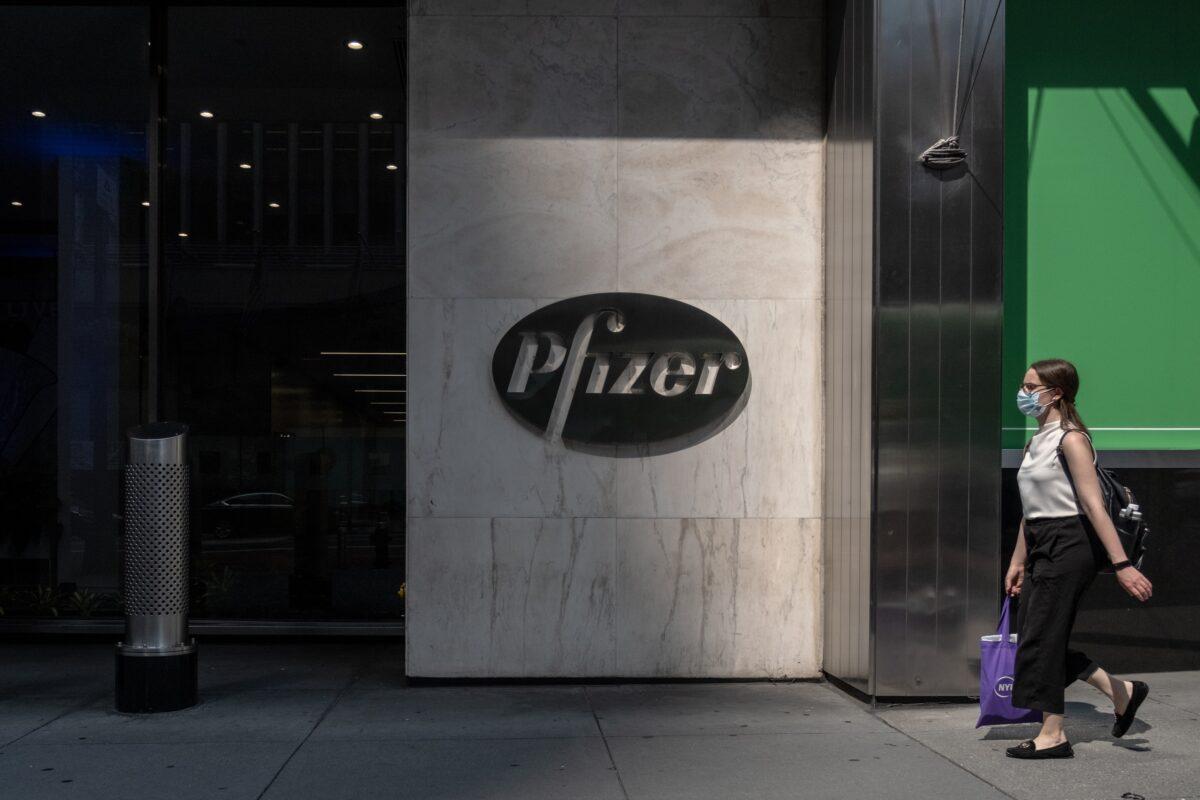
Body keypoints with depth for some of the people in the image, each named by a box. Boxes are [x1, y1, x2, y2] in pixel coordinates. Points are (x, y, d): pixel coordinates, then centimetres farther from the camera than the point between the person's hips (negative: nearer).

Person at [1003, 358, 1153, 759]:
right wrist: (1018, 561, 21)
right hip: (1043, 545, 9)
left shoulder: (1070, 439, -13)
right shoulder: (1036, 441, 14)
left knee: (1041, 637, -4)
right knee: (1035, 637, 9)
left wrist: (1121, 564, -21)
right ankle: (1121, 691, 22)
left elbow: (1093, 505, -19)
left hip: (1070, 543, -9)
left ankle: (1053, 735, 7)